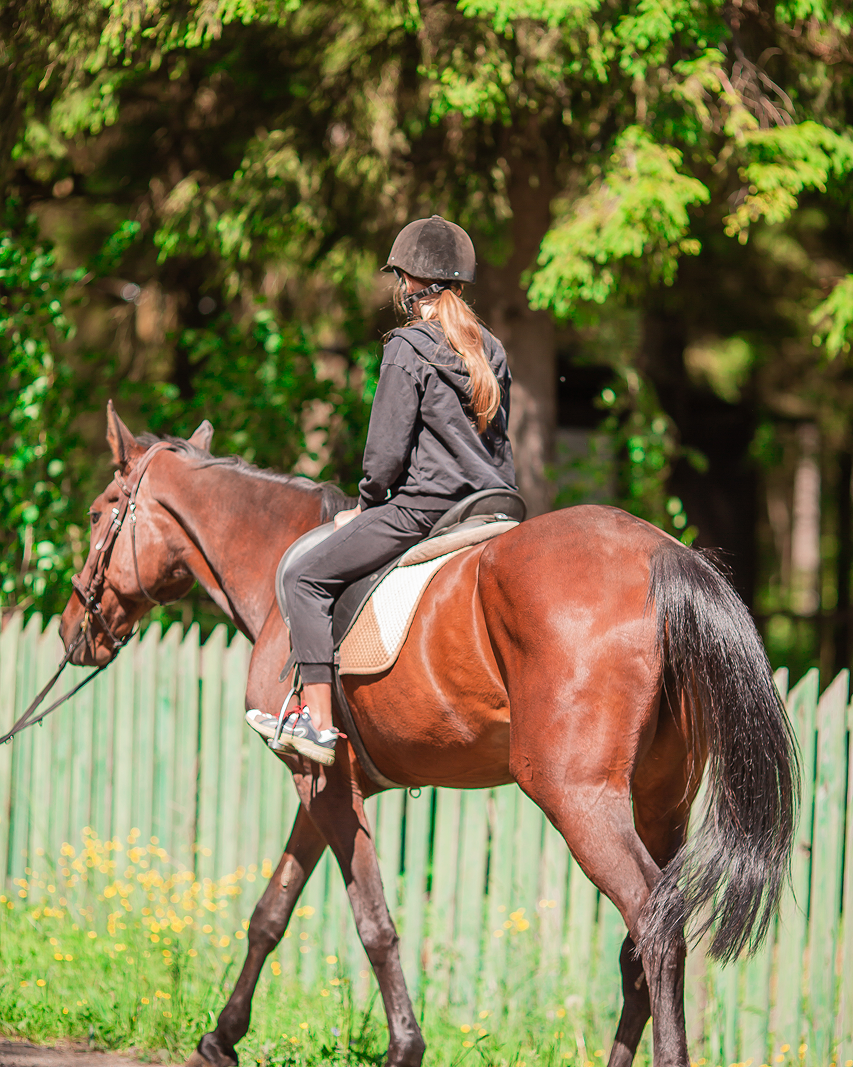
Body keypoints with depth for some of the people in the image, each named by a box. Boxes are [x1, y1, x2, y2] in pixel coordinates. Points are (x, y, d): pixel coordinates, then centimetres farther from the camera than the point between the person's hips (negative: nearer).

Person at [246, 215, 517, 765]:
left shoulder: (408, 349, -11)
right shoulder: (491, 351, 11)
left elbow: (387, 451, -11)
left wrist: (365, 506, 4)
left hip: (422, 507, -8)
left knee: (307, 578, 1)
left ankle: (317, 721, -6)